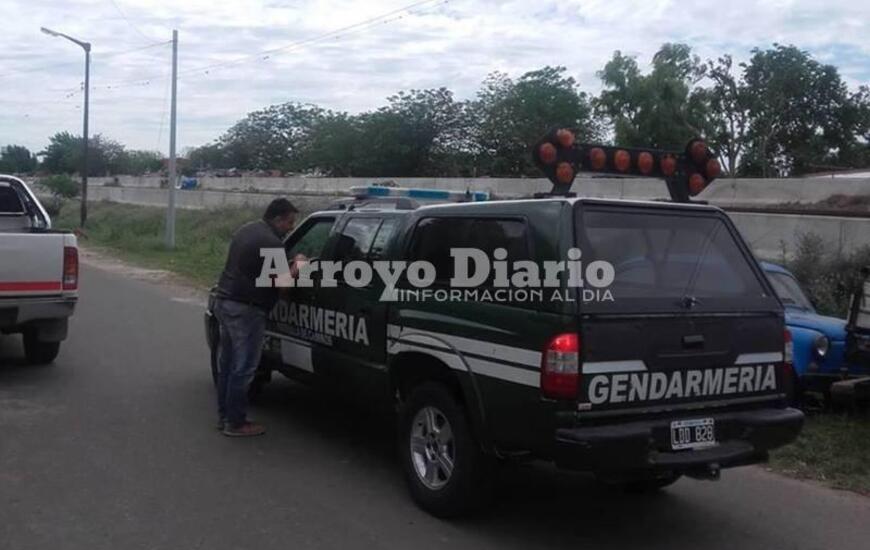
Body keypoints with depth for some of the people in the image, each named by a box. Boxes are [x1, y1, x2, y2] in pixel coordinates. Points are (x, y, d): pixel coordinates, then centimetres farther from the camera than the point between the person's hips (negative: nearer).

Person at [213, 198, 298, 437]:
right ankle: (236, 423, 6)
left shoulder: (246, 230, 13)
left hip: (224, 301, 10)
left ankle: (224, 416, 25)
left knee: (227, 363, 16)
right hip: (245, 309, -10)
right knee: (243, 368, -1)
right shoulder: (272, 243, -16)